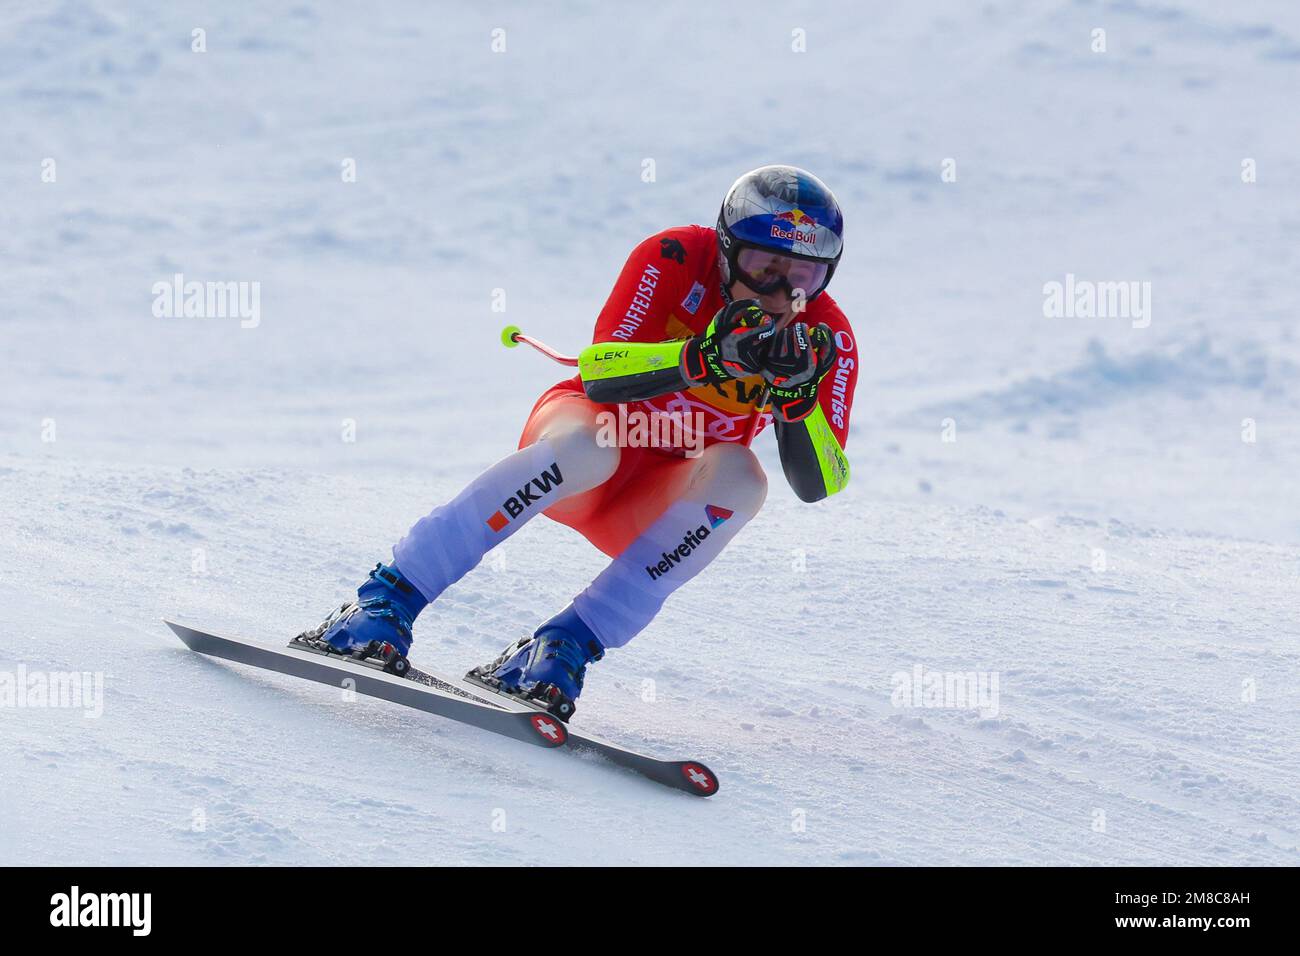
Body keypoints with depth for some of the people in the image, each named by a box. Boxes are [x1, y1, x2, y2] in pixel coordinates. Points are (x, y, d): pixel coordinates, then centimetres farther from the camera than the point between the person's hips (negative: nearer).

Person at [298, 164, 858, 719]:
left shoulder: (826, 339, -10)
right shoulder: (675, 258, -16)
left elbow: (817, 483, -16)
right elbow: (599, 372, -25)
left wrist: (797, 395, -34)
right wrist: (703, 358, -40)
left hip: (655, 507, 3)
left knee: (738, 476, -30)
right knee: (586, 446, -37)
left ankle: (565, 645, -32)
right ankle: (389, 597, -32)